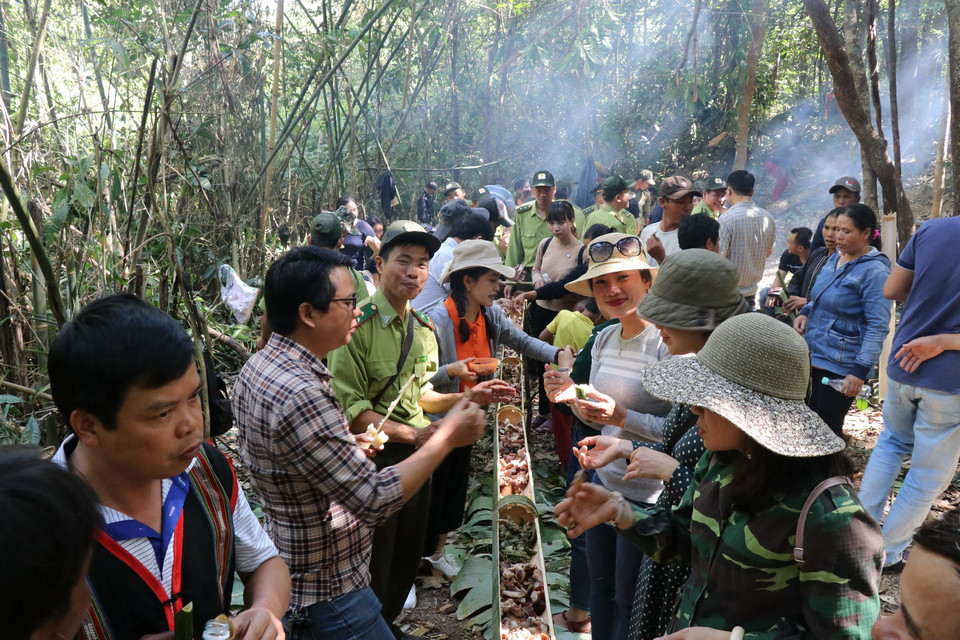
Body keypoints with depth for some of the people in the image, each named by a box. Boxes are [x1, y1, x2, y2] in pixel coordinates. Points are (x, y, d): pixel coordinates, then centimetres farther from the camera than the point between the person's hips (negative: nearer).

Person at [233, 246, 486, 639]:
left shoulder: (258, 367, -1)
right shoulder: (301, 394, -31)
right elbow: (375, 501, -30)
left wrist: (349, 449, 8)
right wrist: (447, 437, -21)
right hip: (325, 592, -9)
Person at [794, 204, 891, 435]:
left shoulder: (874, 271, -16)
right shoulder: (835, 258, 9)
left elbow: (878, 326, -20)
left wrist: (861, 370, -25)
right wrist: (804, 312, 2)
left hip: (841, 366, -8)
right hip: (814, 356, 8)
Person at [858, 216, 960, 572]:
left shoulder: (931, 229, -7)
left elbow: (891, 290, 5)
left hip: (903, 367, 4)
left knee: (893, 441, 28)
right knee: (928, 476, 12)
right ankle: (887, 553, 22)